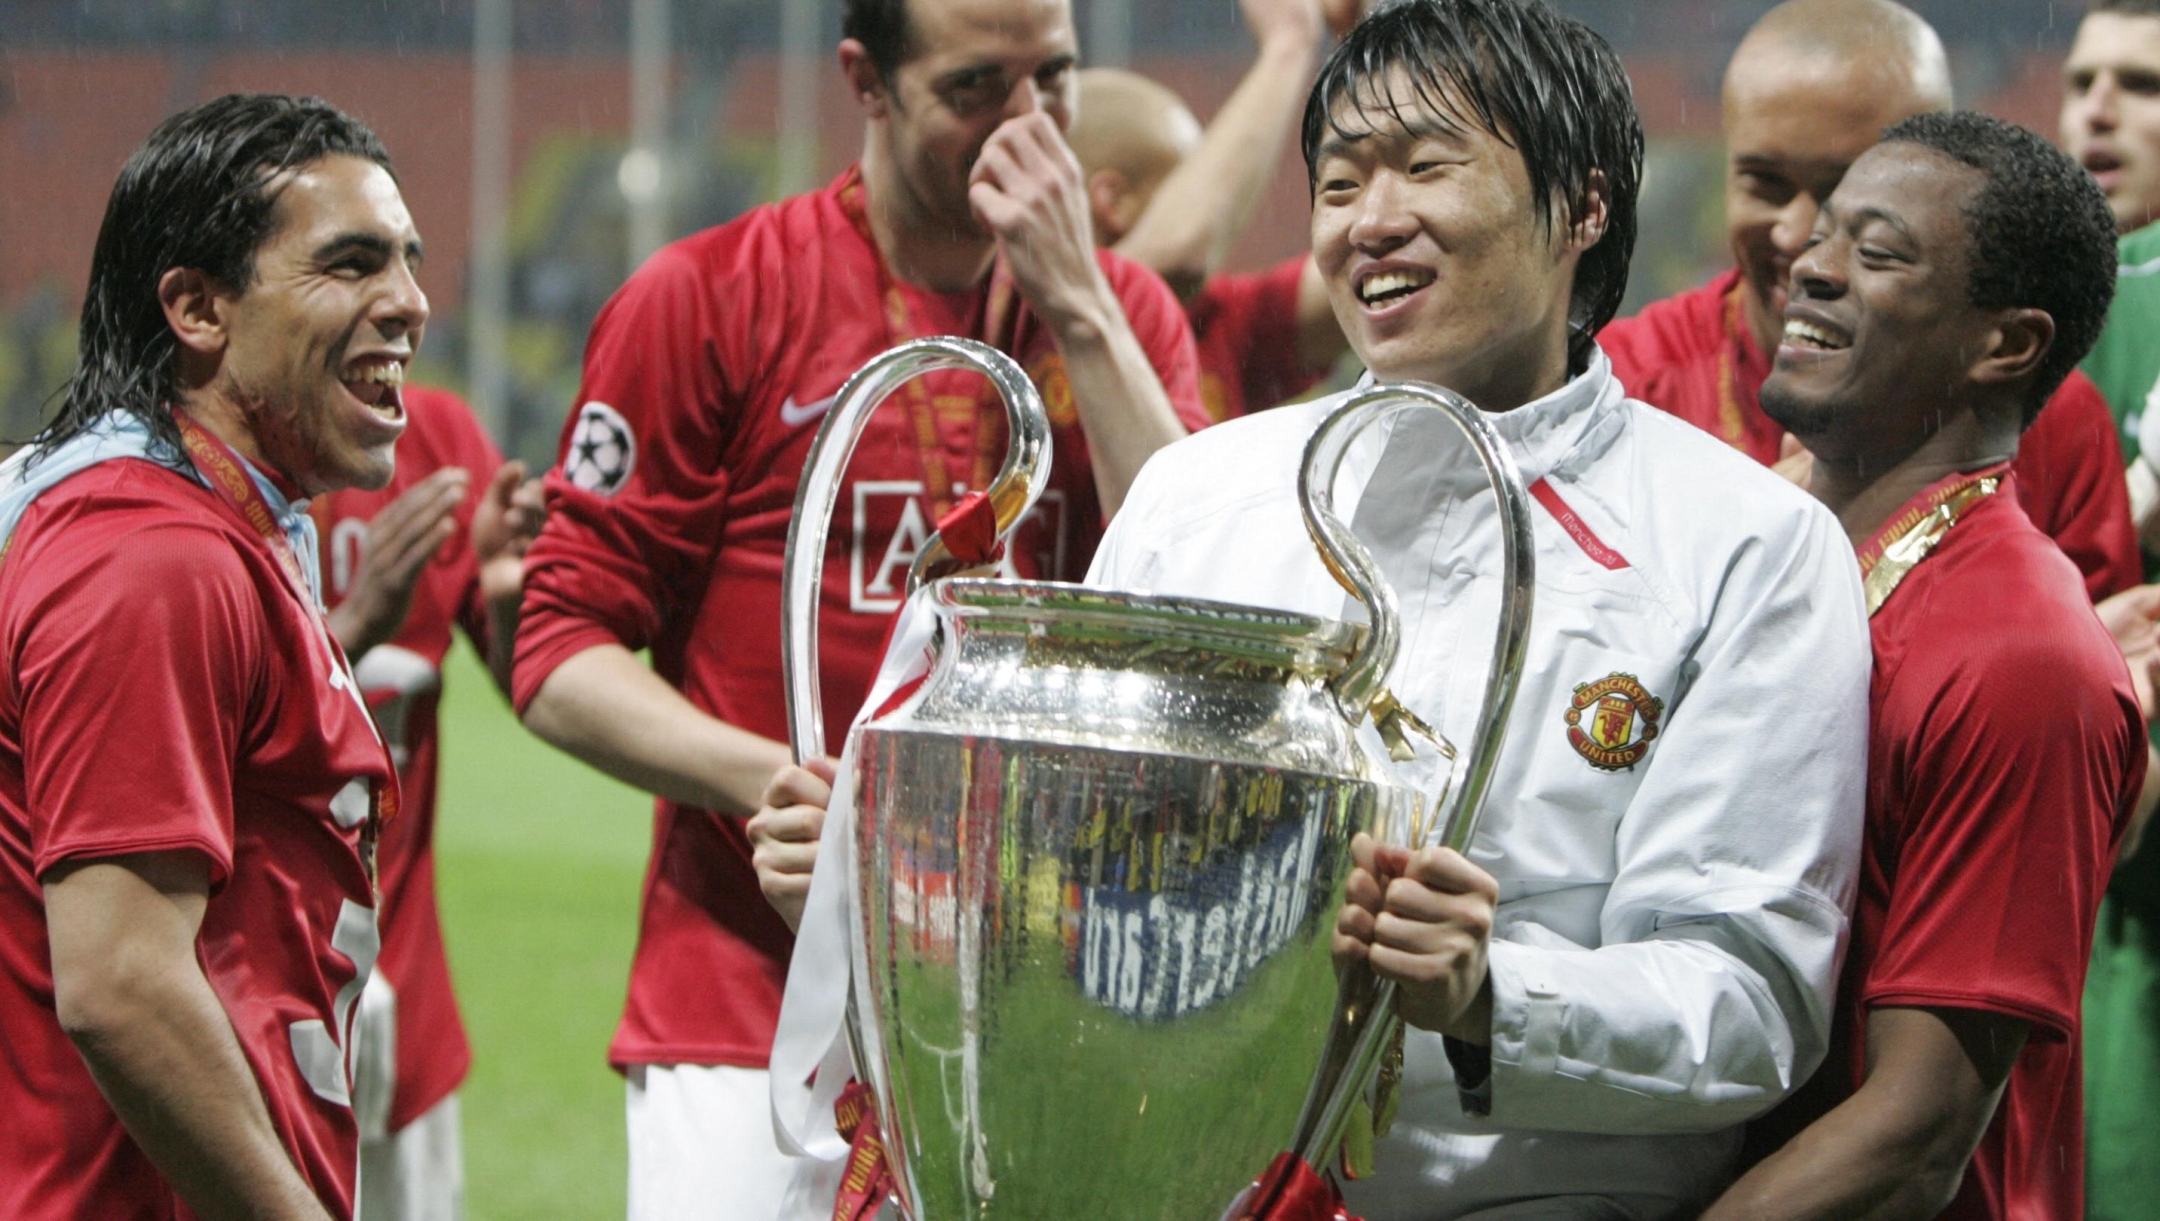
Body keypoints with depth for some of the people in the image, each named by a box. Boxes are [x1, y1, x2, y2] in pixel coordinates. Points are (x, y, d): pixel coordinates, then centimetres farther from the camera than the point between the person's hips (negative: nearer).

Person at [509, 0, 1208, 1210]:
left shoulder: (1124, 314, 10)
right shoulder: (710, 298, 0)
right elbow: (562, 656, -1)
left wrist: (1076, 303, -8)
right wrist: (774, 780, -18)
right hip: (755, 1008, -3)